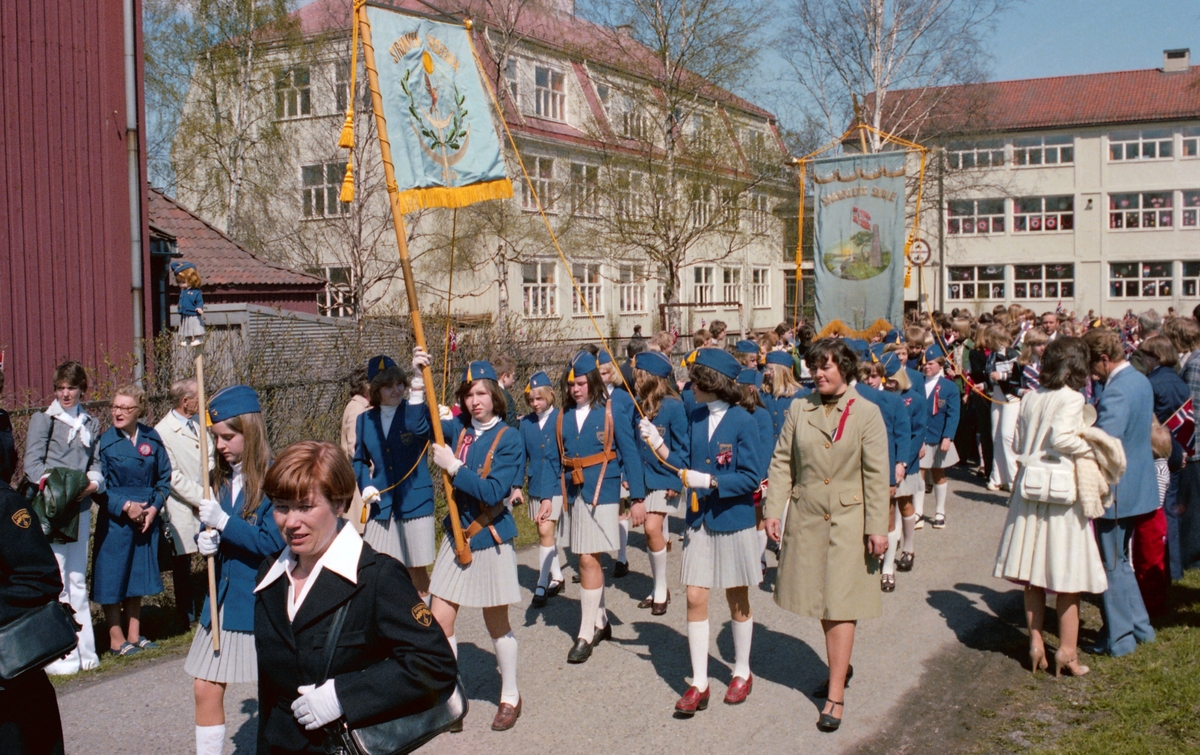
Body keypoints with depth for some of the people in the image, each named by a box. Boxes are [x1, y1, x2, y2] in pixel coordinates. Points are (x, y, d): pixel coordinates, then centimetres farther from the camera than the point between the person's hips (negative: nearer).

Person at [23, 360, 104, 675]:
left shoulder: (90, 423, 15)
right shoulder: (42, 420, 0)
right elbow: (32, 463, -6)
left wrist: (94, 481, -8)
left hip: (80, 508, 5)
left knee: (78, 580, 11)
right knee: (56, 581, -6)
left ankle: (84, 649, 18)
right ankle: (59, 655, -1)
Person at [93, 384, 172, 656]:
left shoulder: (152, 439, 2)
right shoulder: (104, 441, -7)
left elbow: (164, 478, 6)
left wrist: (154, 507, -7)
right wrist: (125, 506, -16)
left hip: (146, 518, 3)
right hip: (115, 520, -3)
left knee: (138, 575, 12)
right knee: (113, 577, 1)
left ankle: (134, 634, 23)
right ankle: (116, 638, 13)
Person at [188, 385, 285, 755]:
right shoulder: (220, 478, 7)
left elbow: (273, 542, -19)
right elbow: (211, 529, 15)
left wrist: (223, 522, -24)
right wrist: (204, 541, -7)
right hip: (223, 599, 7)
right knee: (206, 690, 9)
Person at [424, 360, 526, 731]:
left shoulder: (509, 439, -12)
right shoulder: (458, 429, 2)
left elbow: (493, 492, -20)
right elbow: (419, 424, -12)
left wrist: (454, 467, -23)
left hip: (490, 538, -4)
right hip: (457, 535, 4)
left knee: (497, 623, 10)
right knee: (439, 620, 0)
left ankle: (510, 697, 29)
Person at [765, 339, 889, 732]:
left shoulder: (866, 413, -5)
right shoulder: (799, 409, 3)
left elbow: (876, 475, -6)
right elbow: (782, 463, 5)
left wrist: (877, 528, -9)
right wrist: (773, 510, -3)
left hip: (848, 519, -4)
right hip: (806, 517, 4)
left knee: (840, 605, -3)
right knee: (820, 599, 13)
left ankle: (836, 696, 1)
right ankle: (839, 667, 33)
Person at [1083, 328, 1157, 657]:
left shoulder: (1116, 391, -25)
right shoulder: (1140, 381, 7)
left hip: (1116, 489, -10)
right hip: (1137, 484, 10)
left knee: (1112, 565, 3)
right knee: (1120, 561, 22)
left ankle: (1118, 639, 14)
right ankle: (1139, 627, 30)